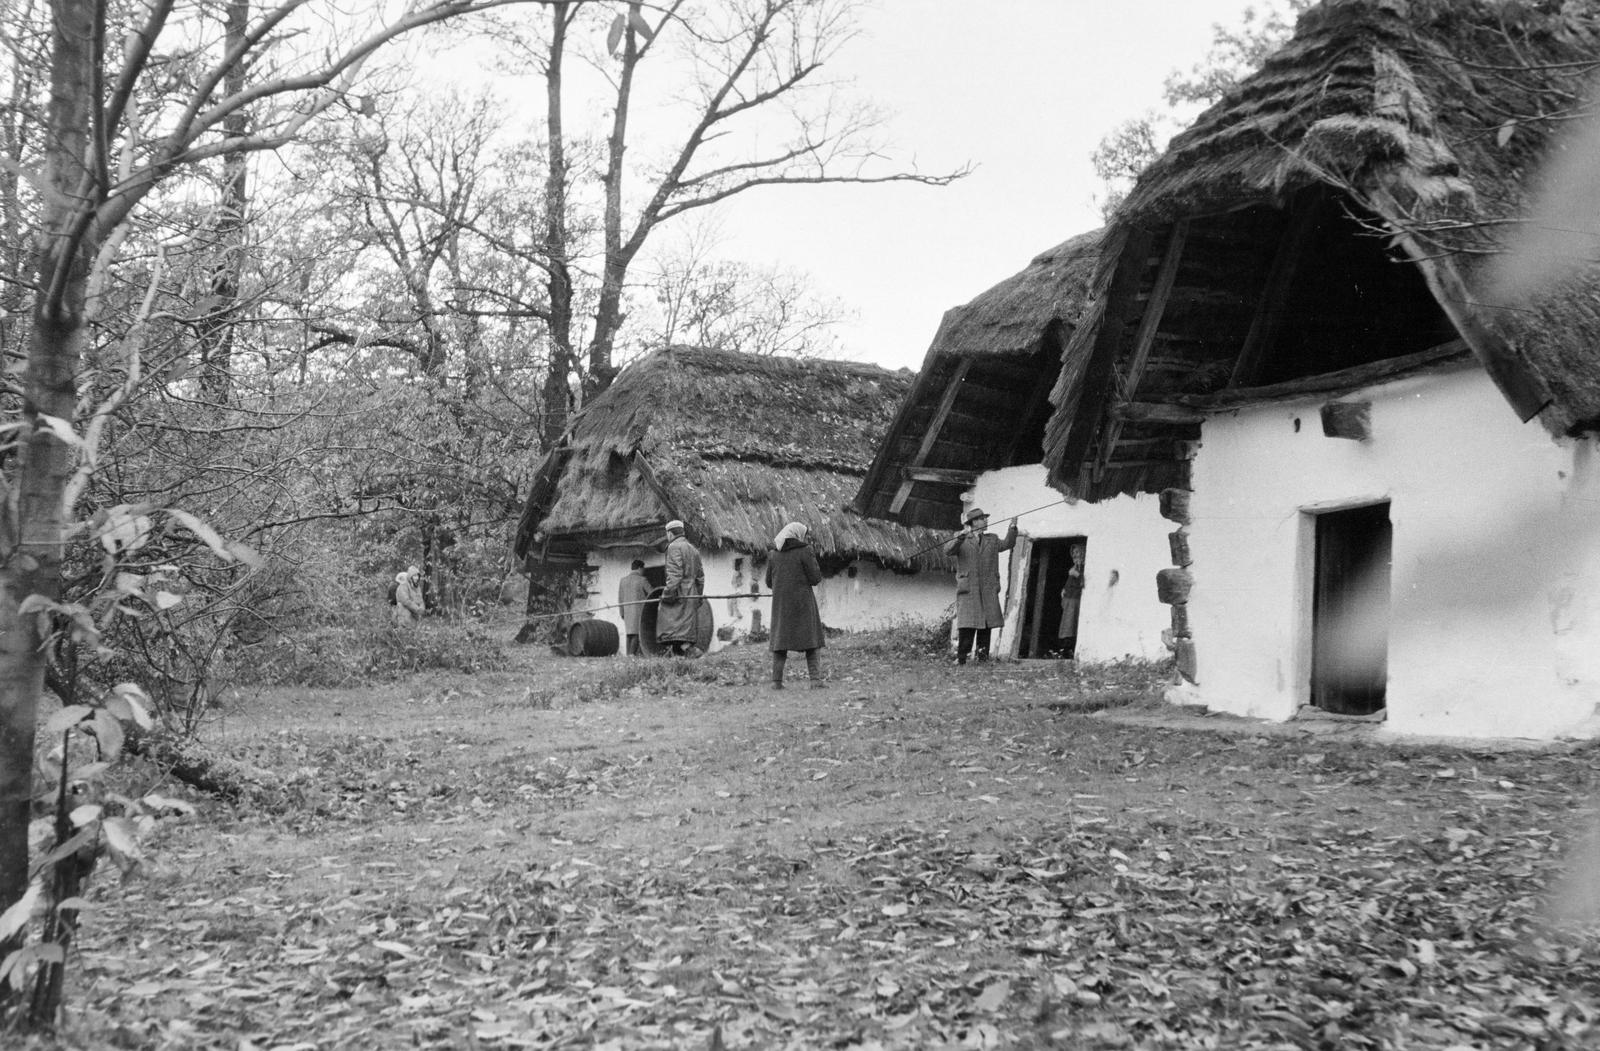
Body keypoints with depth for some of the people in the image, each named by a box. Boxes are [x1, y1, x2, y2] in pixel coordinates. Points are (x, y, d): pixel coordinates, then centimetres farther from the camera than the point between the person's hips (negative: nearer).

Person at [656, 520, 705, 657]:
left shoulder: (674, 547, -5)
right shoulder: (693, 549, 22)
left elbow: (675, 572, -17)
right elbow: (700, 575, 21)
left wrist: (668, 592, -20)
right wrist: (699, 596, 24)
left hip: (678, 594, -9)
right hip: (691, 596, 9)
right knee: (686, 627, 9)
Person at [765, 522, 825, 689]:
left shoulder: (773, 554, 6)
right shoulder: (805, 551, -6)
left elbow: (769, 582, 10)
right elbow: (815, 578, -7)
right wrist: (813, 561, 8)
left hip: (780, 604, 3)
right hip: (803, 603, -3)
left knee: (780, 640, 8)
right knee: (809, 639, 3)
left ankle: (776, 680, 1)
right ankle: (815, 680, -4)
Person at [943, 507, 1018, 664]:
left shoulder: (992, 540, 21)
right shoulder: (961, 540, 7)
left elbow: (1008, 544, 12)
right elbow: (948, 551, -9)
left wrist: (1013, 527, 1)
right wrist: (960, 537, -23)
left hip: (989, 591, 4)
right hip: (968, 590, -4)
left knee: (986, 625, 1)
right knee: (967, 625, -10)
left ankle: (983, 656, 6)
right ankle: (961, 657, -7)